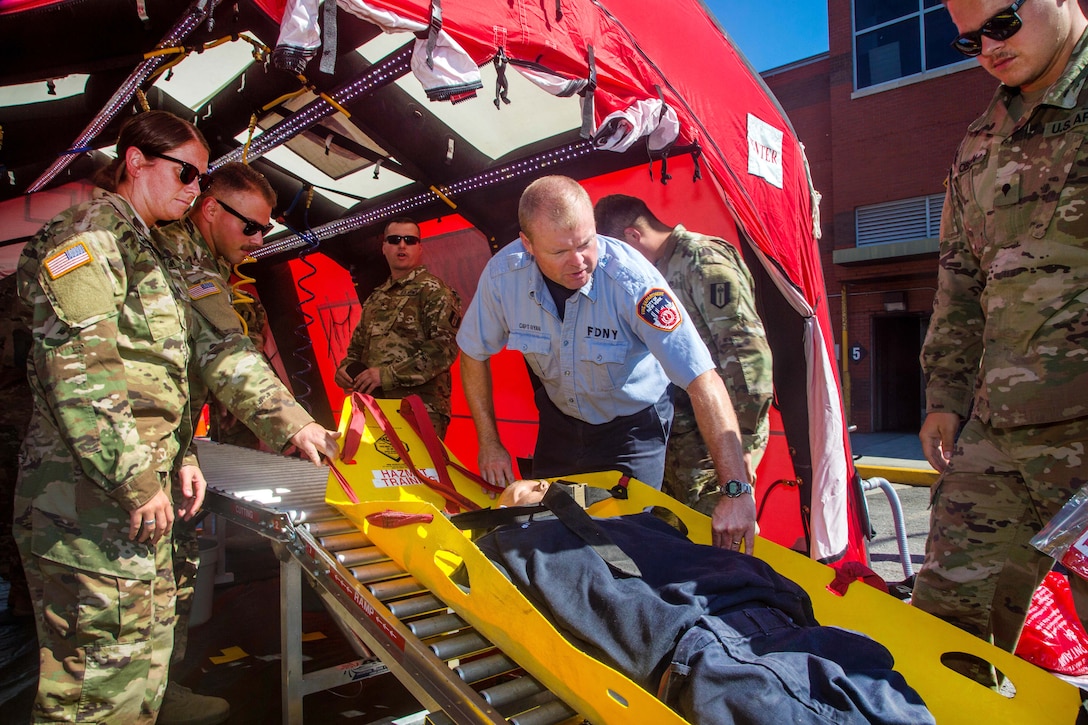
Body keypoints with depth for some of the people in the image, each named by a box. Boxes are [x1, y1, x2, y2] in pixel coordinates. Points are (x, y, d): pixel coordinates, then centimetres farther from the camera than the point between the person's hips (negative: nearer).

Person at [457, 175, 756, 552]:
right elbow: (474, 355, -5)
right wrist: (489, 442, -4)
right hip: (560, 418, 4)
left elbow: (703, 380, -38)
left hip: (633, 422, -3)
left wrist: (737, 490, -44)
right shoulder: (503, 274, -23)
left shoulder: (630, 278, -35)